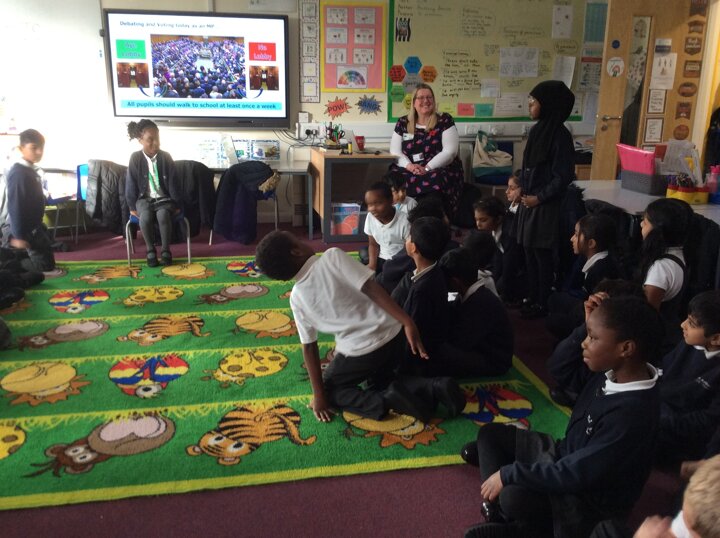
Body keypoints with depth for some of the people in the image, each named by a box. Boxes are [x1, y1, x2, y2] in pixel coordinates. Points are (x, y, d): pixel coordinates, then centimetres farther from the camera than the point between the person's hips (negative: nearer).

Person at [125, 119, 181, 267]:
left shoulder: (166, 156, -3)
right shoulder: (135, 158, -4)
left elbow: (172, 182, 0)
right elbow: (131, 183, 0)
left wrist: (176, 204, -3)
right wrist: (132, 206, -3)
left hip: (164, 198, 0)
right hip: (144, 198, 0)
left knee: (163, 215, -35)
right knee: (145, 216, -34)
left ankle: (166, 251, -17)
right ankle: (151, 251, -15)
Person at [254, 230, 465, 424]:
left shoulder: (296, 299, 0)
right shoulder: (332, 257, -7)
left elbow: (309, 347, 5)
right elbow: (371, 288, -17)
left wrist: (319, 395, 13)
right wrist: (407, 321, -18)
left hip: (360, 352, -2)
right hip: (392, 333, 3)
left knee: (330, 388, 23)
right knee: (377, 381, 31)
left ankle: (385, 401, -3)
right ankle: (436, 387, 6)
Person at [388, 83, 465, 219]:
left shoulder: (444, 120, 2)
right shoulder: (403, 123, 11)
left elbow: (450, 151, -8)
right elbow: (395, 152, 6)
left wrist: (427, 168, -19)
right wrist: (409, 165, -15)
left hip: (441, 170, -2)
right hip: (409, 171, 3)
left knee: (436, 181, -38)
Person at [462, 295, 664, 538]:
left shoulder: (632, 414, -37)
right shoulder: (614, 372, -10)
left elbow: (576, 474, -32)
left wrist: (509, 474, -25)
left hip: (589, 496, -9)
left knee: (514, 498, -36)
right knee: (490, 434, 10)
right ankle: (503, 514, -1)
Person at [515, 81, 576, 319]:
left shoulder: (560, 136, -16)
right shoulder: (537, 130, 7)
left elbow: (563, 176, -16)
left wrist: (539, 197, -14)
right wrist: (522, 191, 8)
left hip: (545, 206, -8)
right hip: (529, 201, 8)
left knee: (542, 254, 2)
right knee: (529, 251, 14)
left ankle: (542, 303, 15)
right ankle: (532, 297, 27)